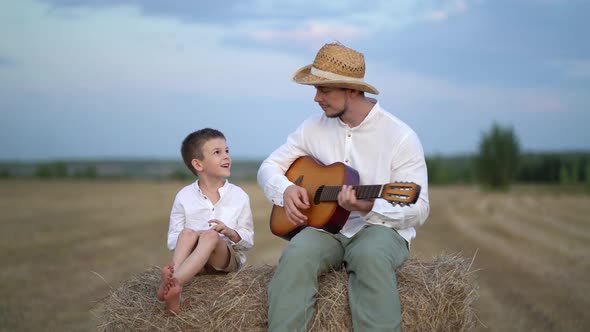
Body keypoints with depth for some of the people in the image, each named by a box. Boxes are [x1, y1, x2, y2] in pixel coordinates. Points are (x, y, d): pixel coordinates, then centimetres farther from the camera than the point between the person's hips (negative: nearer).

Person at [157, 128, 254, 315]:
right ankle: (172, 287, -51)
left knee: (211, 236, -33)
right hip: (193, 259, 1)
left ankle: (173, 281, -55)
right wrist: (192, 237, -19)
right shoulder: (184, 197, 3)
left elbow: (249, 240, 5)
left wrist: (231, 233, -17)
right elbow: (172, 241, 3)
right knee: (188, 233, -30)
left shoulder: (239, 196, 4)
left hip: (229, 258, -1)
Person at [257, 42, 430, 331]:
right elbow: (269, 167, 15)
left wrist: (370, 208, -27)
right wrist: (286, 189, -9)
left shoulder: (401, 137, -8)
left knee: (371, 257, -39)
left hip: (379, 228, -3)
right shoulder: (313, 128, 7)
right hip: (325, 226, 3)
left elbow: (418, 209, -9)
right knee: (296, 255, -32)